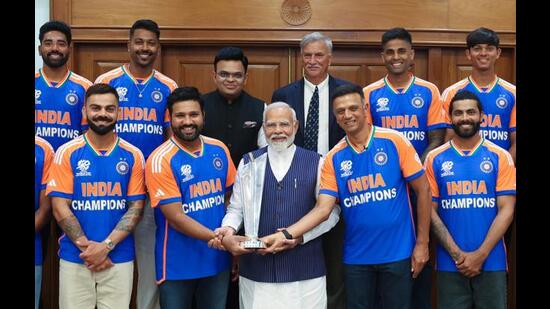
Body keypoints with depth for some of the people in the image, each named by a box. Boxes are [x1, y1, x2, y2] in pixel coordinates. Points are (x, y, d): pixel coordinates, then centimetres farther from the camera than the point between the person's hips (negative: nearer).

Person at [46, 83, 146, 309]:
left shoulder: (133, 155, 1)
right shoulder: (66, 153, -1)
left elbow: (136, 208, -1)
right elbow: (60, 208, -4)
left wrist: (106, 246, -12)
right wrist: (87, 247, -12)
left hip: (119, 259, 1)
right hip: (74, 259, 0)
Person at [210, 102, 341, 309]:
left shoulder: (316, 163, 1)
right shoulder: (248, 163, 7)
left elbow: (330, 211, 1)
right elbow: (236, 208, 10)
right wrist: (228, 229, -11)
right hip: (256, 268, 1)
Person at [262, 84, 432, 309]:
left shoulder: (394, 141, -7)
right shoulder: (334, 158, 0)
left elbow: (423, 190, -3)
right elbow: (323, 209, -6)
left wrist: (422, 243, -5)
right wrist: (285, 234, -19)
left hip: (398, 253, -2)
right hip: (356, 257, 2)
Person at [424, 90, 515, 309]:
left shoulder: (500, 157, 2)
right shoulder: (435, 159, 2)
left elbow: (506, 210, -3)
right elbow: (431, 210, -1)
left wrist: (480, 254, -11)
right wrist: (457, 254, -9)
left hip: (491, 262, 0)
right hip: (449, 263, 0)